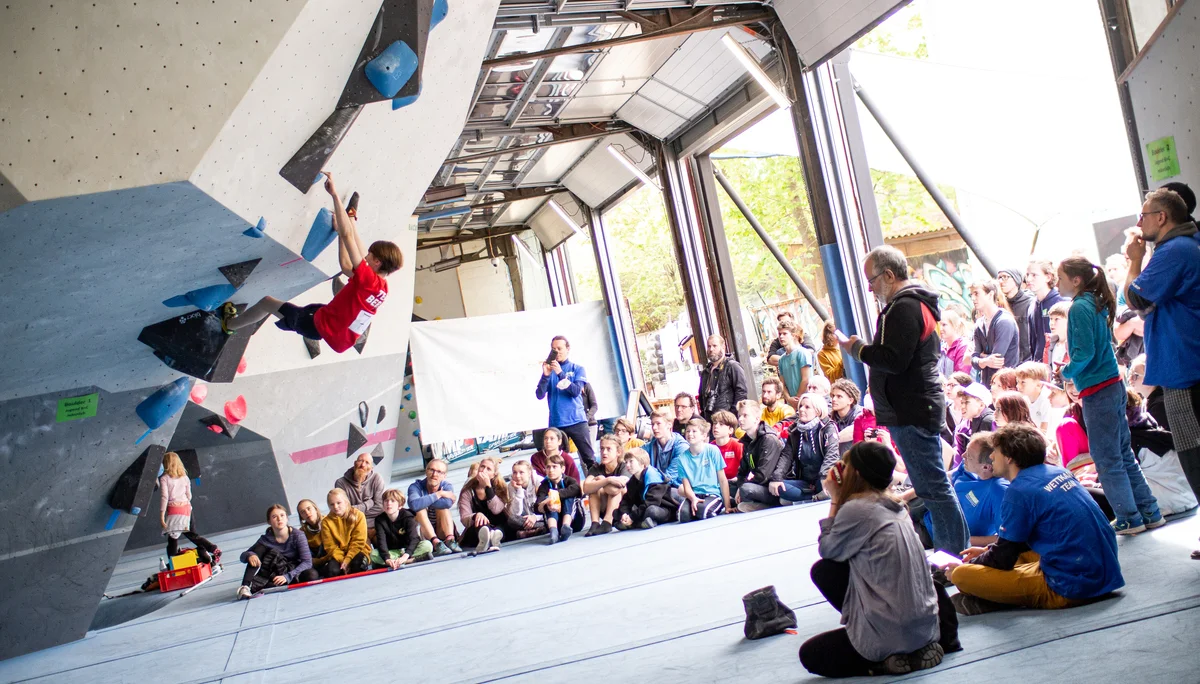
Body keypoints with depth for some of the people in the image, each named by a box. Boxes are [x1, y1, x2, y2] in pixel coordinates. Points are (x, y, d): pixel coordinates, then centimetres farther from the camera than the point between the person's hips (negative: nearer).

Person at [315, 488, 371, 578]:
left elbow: (358, 542, -9)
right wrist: (342, 560, -18)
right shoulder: (326, 522, -1)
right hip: (338, 554, 1)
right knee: (332, 571, -30)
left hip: (358, 551, -1)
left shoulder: (358, 515, -5)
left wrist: (347, 560, -19)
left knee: (359, 565, -34)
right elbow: (330, 546, -4)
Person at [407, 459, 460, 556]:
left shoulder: (447, 487, -4)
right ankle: (436, 543, -39)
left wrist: (424, 502, -24)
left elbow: (448, 503, -30)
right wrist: (438, 495, -27)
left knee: (443, 506, -18)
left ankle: (450, 540, -32)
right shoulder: (415, 487, -9)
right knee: (420, 509, -24)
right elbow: (414, 505, -34)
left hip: (443, 533, 1)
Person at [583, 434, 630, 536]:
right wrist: (607, 480, -39)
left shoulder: (623, 467, -11)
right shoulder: (597, 469, -4)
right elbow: (586, 488, -26)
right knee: (594, 487, -19)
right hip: (604, 511, 3)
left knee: (615, 488, -27)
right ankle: (595, 523, -26)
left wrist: (601, 480, -17)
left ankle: (607, 523, -30)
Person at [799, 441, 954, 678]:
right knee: (823, 570, 15)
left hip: (896, 632, -8)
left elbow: (826, 549, -3)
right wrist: (840, 500, 12)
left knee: (810, 656, 9)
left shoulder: (856, 509, -17)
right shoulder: (893, 506, 9)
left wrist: (835, 499, 0)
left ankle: (897, 661, -3)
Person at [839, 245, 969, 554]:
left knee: (932, 487, -7)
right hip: (921, 408, 11)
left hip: (911, 413, -11)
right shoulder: (918, 303, 19)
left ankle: (955, 552, -3)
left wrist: (858, 348, -11)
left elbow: (894, 360, -24)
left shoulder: (904, 308, -16)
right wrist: (865, 349, 12)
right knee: (932, 485, 16)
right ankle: (949, 550, 23)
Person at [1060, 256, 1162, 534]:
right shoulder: (1097, 303, 12)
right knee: (1123, 454, 16)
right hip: (1114, 385, 9)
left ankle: (1130, 519, 7)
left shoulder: (1080, 307, -15)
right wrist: (1073, 371, 15)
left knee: (1106, 459, 1)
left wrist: (1065, 372, -5)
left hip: (1097, 391, -9)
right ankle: (1149, 513, 21)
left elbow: (1084, 353, -20)